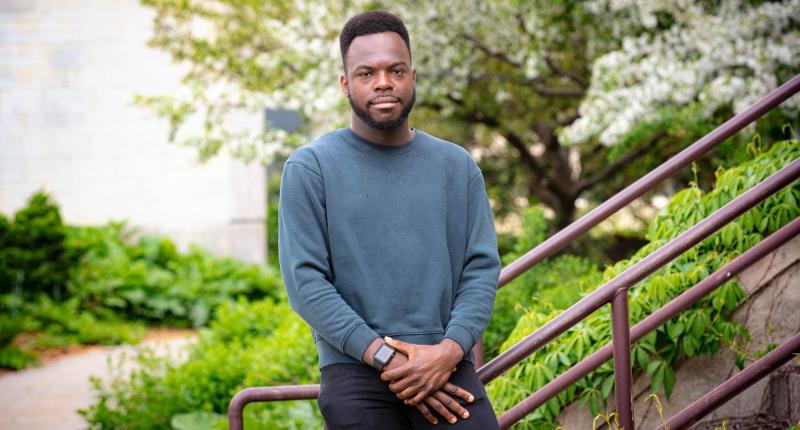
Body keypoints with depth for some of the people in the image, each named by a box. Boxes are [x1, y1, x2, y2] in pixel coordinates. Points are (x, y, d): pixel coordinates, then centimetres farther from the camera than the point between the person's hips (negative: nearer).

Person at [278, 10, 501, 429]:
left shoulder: (457, 166, 12)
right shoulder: (310, 169, 2)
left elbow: (482, 267, 6)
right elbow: (306, 281, -5)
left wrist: (449, 351, -11)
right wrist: (387, 358, -13)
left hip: (448, 368, 2)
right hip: (355, 371, -2)